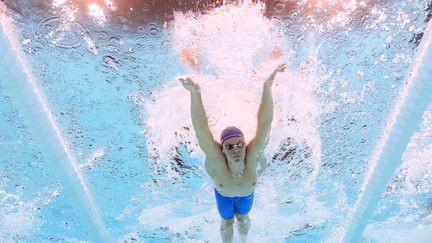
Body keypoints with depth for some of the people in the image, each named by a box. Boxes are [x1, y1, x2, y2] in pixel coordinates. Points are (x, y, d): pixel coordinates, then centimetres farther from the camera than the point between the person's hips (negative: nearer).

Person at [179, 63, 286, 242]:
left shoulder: (252, 156, -46)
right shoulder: (217, 161, -47)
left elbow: (264, 123, -55)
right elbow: (201, 129, -60)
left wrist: (267, 88, -69)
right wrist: (195, 94, -76)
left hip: (247, 193, 1)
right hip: (223, 194, -1)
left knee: (242, 217, 31)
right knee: (227, 221, 26)